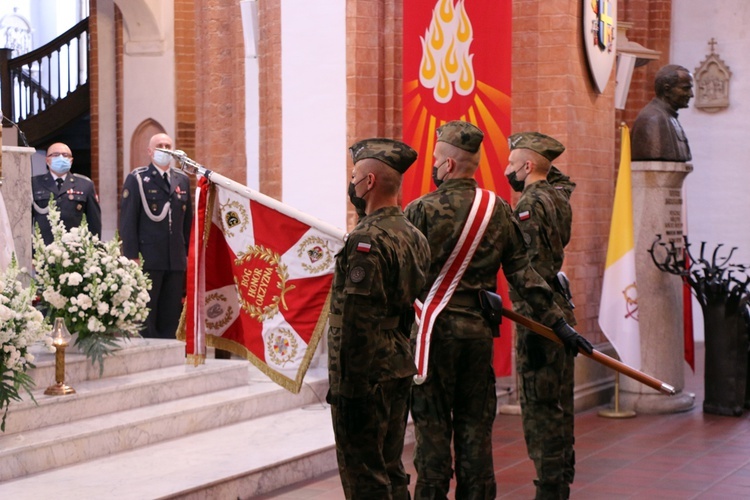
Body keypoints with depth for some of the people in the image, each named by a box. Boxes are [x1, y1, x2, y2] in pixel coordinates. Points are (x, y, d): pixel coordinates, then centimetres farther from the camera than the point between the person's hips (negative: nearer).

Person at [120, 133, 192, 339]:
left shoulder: (182, 180, 15)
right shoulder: (137, 179, 0)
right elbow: (128, 221, -4)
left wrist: (188, 253, 10)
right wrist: (132, 256, -11)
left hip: (176, 260, 5)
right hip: (148, 259, -5)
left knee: (171, 317, 5)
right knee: (146, 316, -1)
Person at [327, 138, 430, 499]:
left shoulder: (367, 240, -18)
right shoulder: (413, 236, 11)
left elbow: (357, 323, -21)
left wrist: (347, 388, -19)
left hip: (366, 375, -9)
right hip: (400, 371, 9)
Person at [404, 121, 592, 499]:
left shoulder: (421, 210, -9)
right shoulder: (499, 210, 4)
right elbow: (523, 272, 3)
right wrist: (557, 322, 6)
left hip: (434, 329, -4)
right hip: (480, 330, 4)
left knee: (432, 426, 2)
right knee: (475, 425, 11)